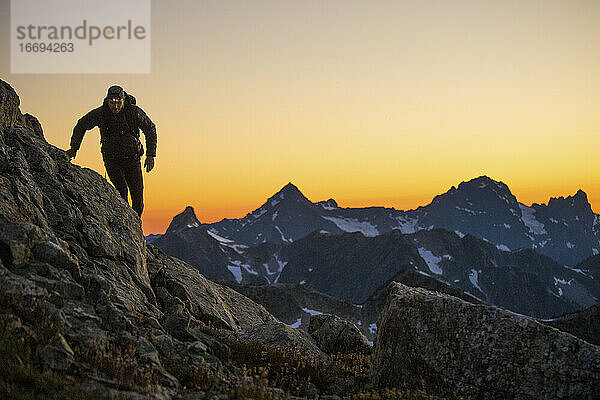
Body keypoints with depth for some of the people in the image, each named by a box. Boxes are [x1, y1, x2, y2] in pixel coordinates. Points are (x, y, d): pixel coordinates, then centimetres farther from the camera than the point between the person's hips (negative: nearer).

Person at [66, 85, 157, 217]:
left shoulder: (135, 112, -15)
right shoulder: (100, 113, -14)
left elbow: (150, 129, 0)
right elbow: (81, 126, 4)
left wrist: (151, 155, -3)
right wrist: (74, 148, 2)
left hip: (132, 160, 1)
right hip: (112, 160, -1)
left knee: (137, 195, -2)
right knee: (121, 189, -23)